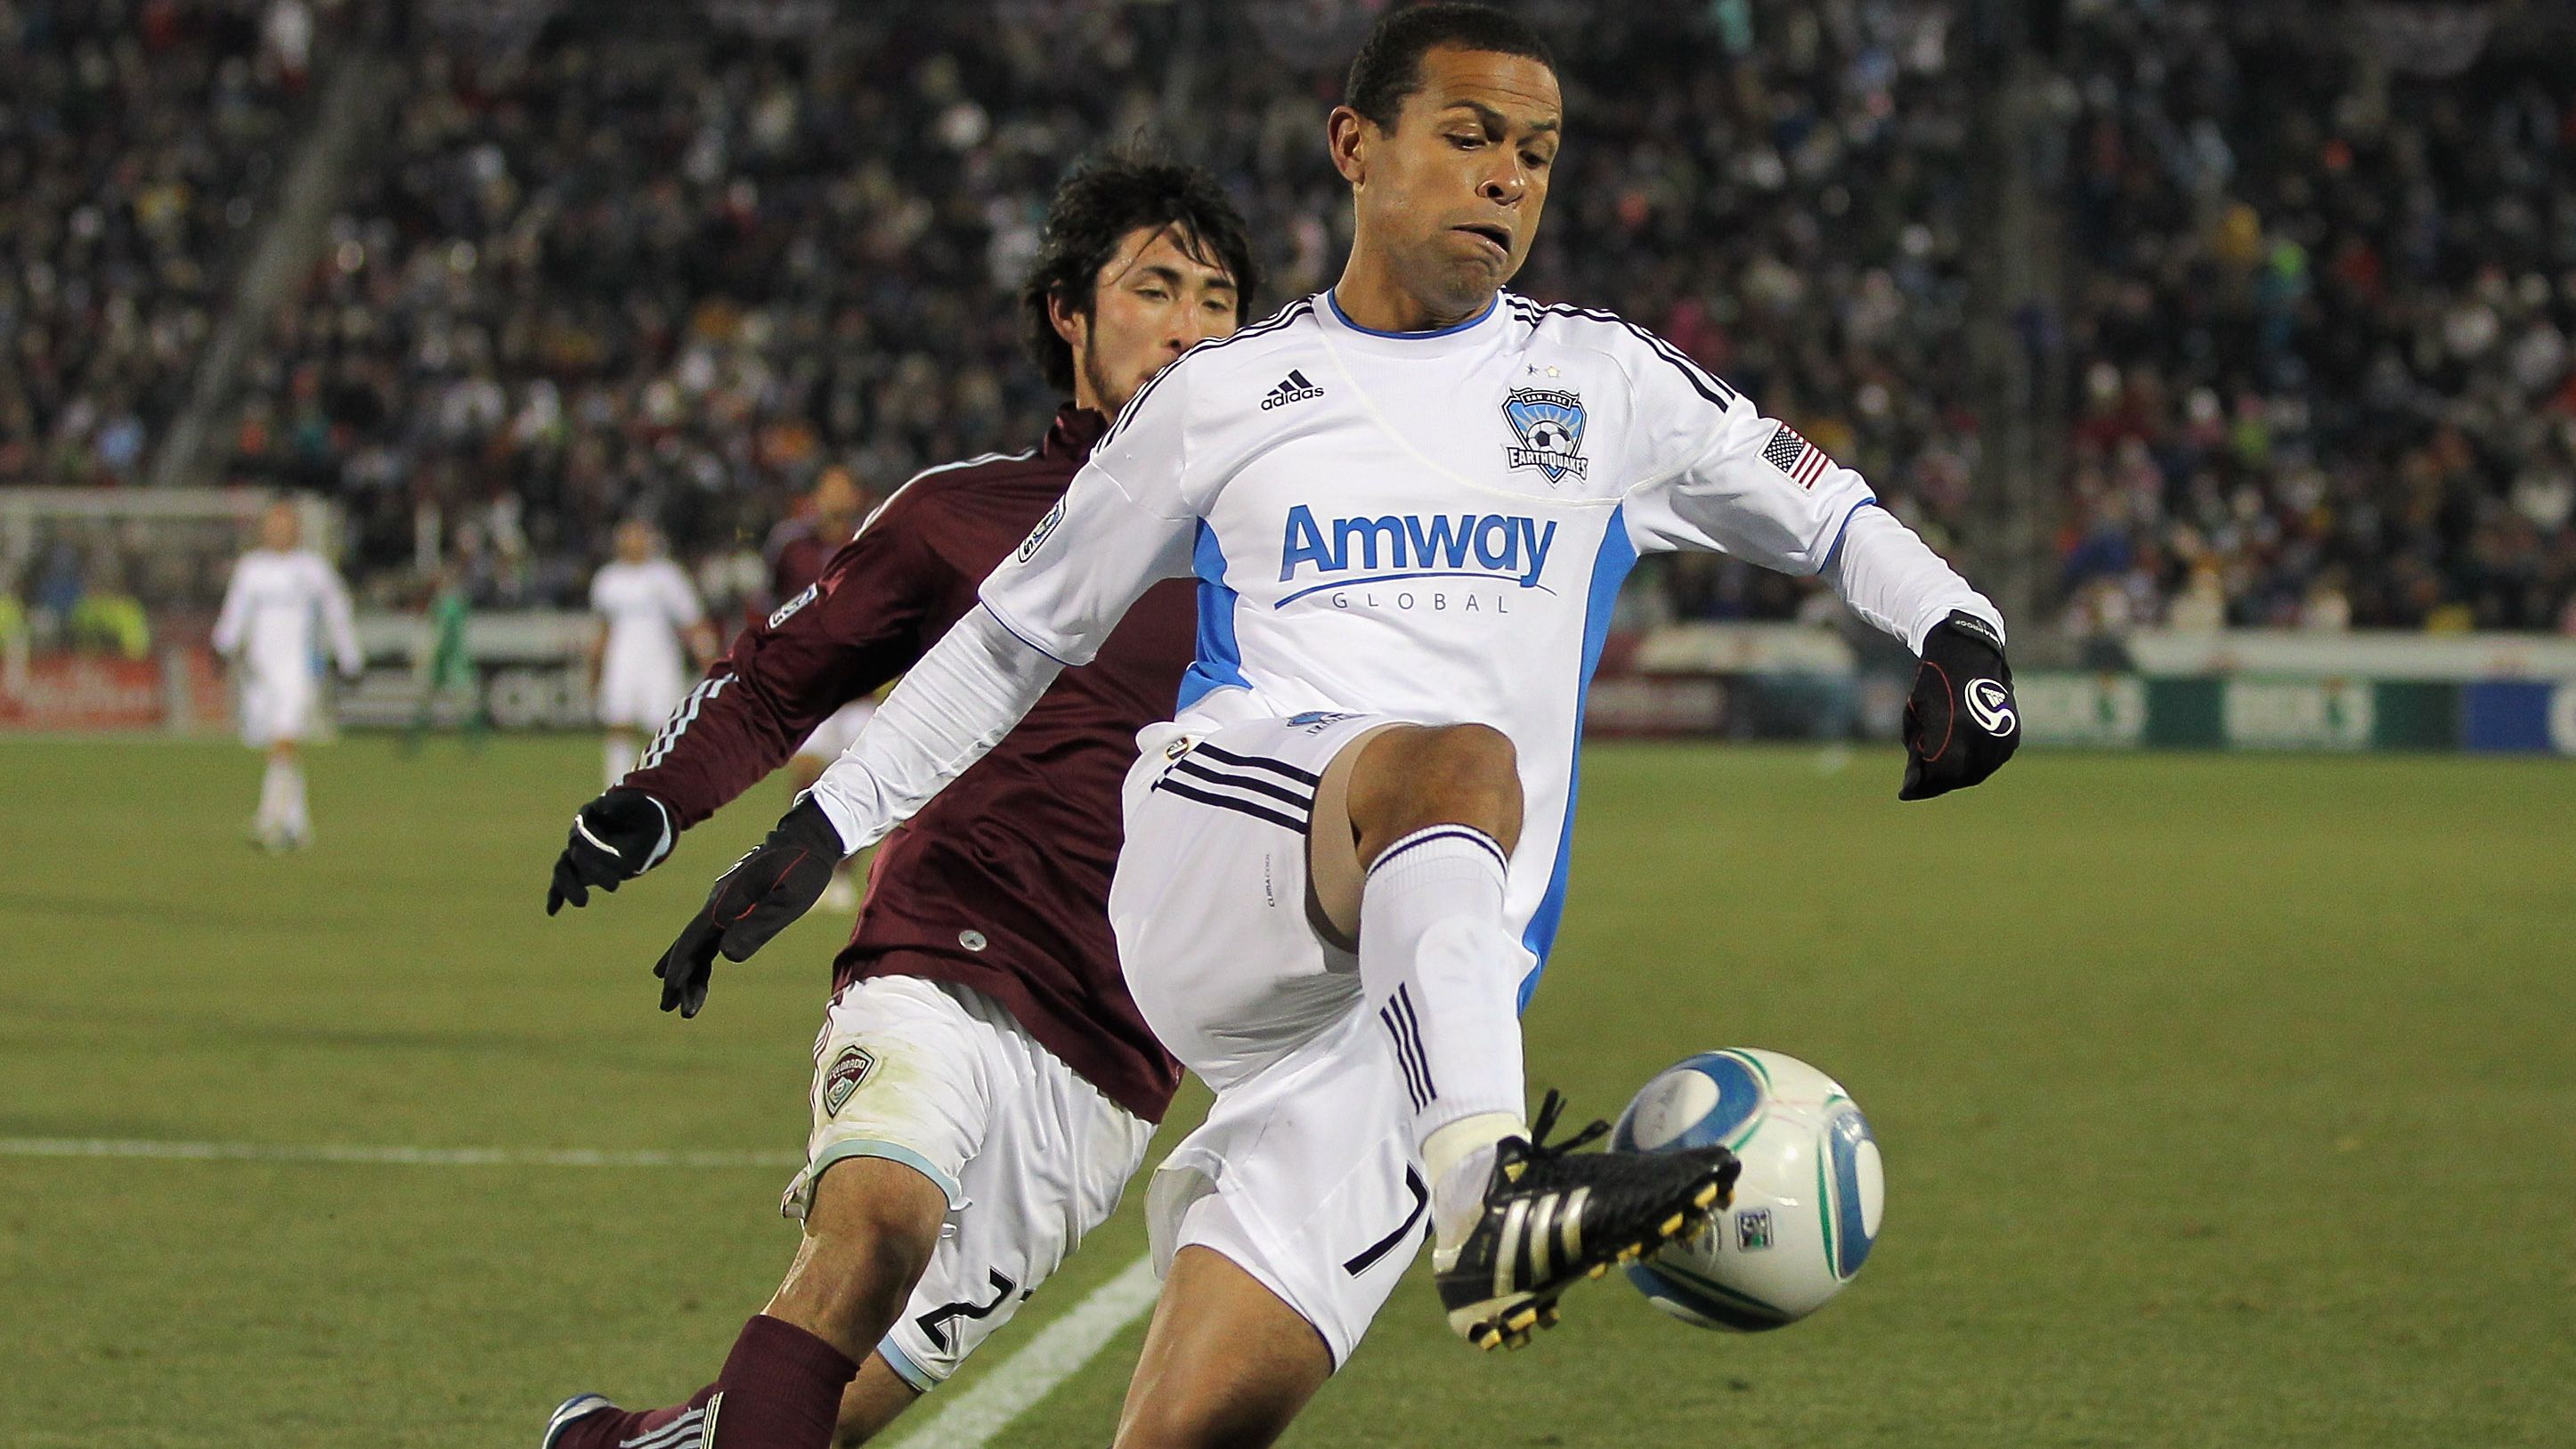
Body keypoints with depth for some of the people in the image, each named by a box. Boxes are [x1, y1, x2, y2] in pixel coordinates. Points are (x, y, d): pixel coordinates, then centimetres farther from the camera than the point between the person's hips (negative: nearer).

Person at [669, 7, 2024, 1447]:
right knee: (1454, 763, -38)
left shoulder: (1609, 384, 19)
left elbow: (1828, 514, 27)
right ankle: (1488, 1194, -62)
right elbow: (1024, 627, 25)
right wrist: (822, 827, 23)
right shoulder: (1226, 396, 17)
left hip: (1442, 982, 2)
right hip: (1210, 867, -2)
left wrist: (1959, 633, 7)